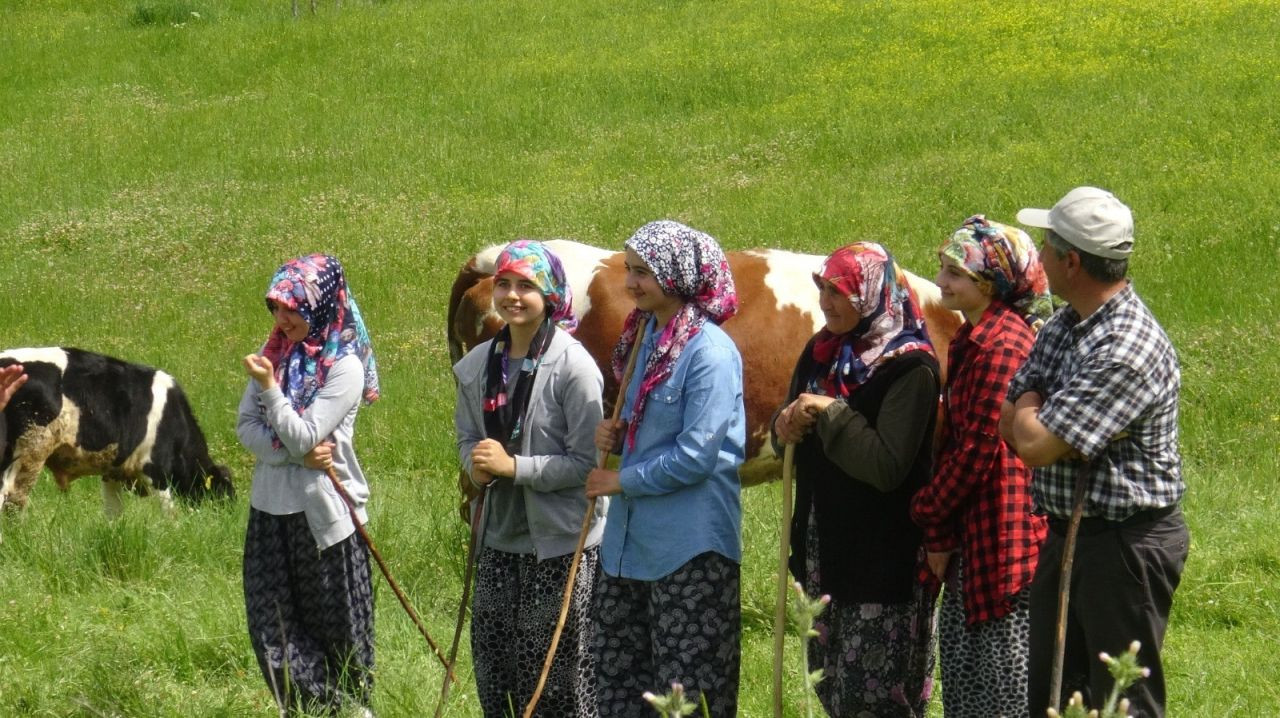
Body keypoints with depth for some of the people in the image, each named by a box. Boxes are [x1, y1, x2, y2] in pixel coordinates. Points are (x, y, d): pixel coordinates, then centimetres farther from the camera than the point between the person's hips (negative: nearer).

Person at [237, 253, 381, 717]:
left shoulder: (343, 368, -13)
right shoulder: (277, 354, 6)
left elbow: (305, 436, -18)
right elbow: (246, 427, 1)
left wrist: (269, 387, -24)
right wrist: (295, 453, -15)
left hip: (323, 512, -6)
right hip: (271, 508, 6)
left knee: (336, 626, 6)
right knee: (272, 627, 5)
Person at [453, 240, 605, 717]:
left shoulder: (572, 366, -14)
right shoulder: (479, 365, 5)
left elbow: (586, 462, -14)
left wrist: (514, 466, -21)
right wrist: (477, 466, -6)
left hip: (560, 543, -6)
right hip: (499, 535, 6)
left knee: (559, 669, -2)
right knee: (493, 663, 10)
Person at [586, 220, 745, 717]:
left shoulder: (710, 351, -16)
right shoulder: (647, 336, 11)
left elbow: (697, 456, -19)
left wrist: (623, 481, -10)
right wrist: (617, 437, 2)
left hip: (690, 547, -9)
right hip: (630, 540, 9)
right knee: (618, 678, 13)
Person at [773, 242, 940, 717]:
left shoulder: (910, 369, -15)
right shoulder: (822, 352, 8)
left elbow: (887, 467, -23)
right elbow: (795, 436, 16)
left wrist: (830, 412, -21)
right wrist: (786, 426, -7)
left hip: (883, 554, -8)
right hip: (824, 544, 8)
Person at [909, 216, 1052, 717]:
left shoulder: (1000, 346, -18)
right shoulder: (974, 338, 14)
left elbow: (976, 450, -19)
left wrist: (932, 520, -9)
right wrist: (939, 524, 13)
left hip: (1002, 531, -11)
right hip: (973, 531, 11)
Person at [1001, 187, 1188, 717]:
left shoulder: (1128, 350, -24)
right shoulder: (1064, 326, 7)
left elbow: (1034, 444, -25)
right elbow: (1009, 422, 11)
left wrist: (1028, 408, -3)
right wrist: (1031, 418, -12)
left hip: (1126, 545, -10)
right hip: (1066, 534, 10)